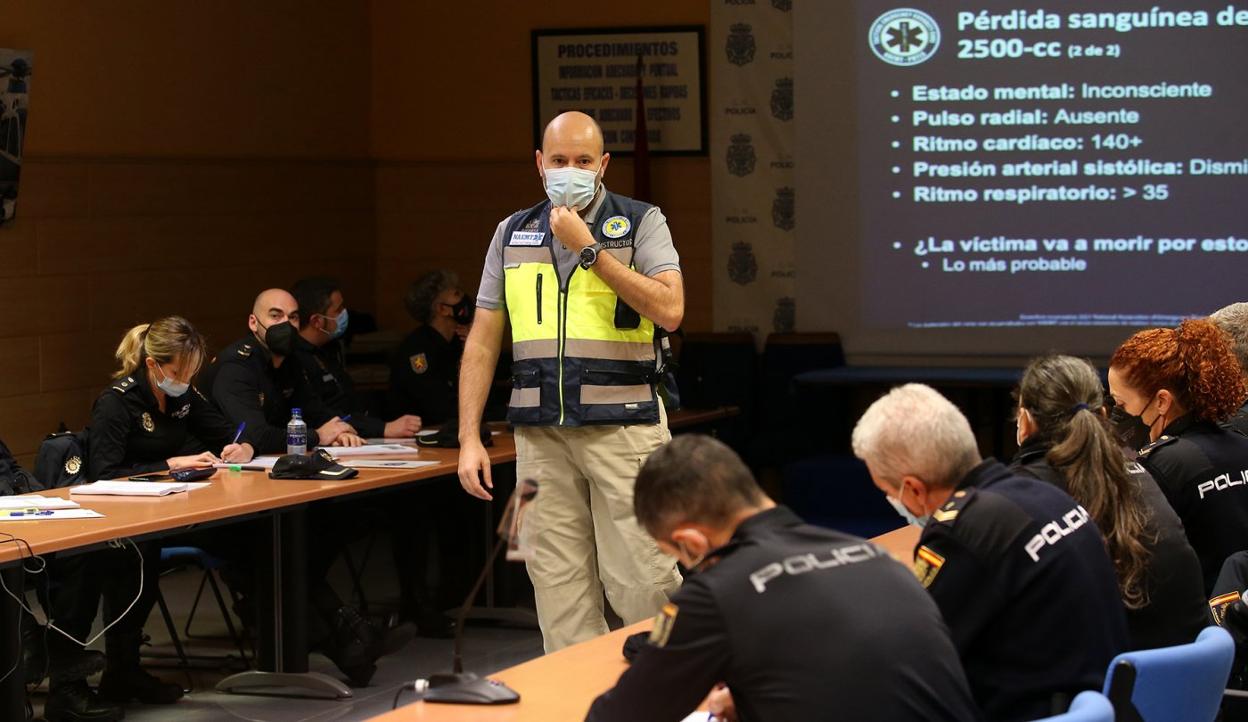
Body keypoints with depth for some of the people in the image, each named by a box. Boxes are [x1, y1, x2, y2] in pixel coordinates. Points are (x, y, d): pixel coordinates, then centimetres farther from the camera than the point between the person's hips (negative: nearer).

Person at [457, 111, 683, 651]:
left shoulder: (641, 223, 3)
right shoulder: (513, 233, 13)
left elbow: (669, 311, -13)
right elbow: (482, 341, 13)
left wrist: (589, 250, -13)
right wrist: (469, 438, 5)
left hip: (622, 428, -3)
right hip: (541, 435, 4)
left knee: (640, 584, -7)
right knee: (559, 590, 3)